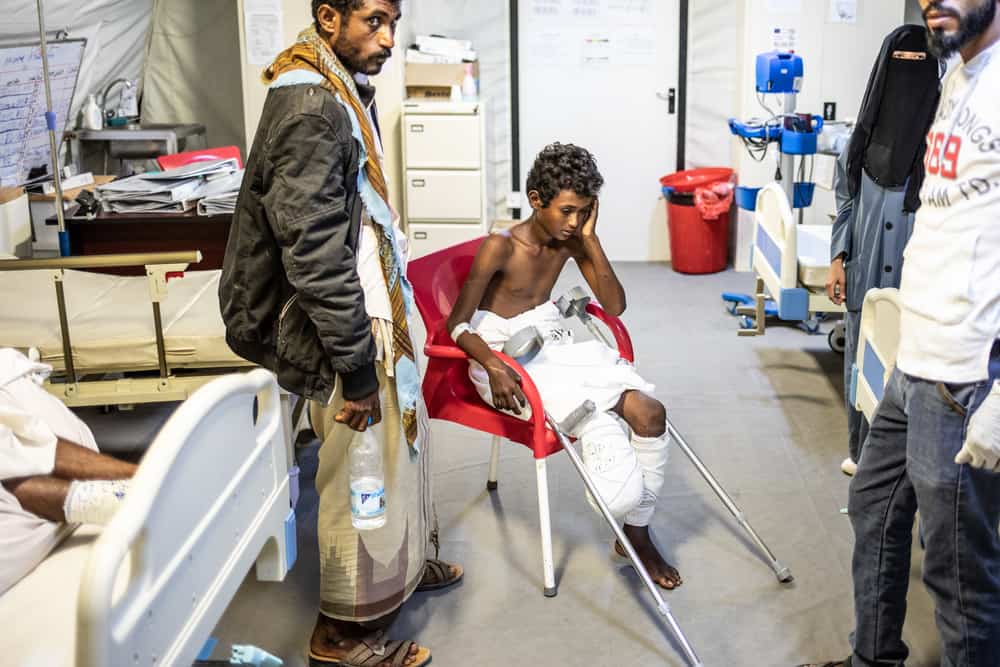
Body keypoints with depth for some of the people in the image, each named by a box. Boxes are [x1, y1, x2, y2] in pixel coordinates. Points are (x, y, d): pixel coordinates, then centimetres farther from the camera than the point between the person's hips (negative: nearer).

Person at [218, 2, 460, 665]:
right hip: (347, 331, -10)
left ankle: (402, 564, 45)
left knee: (400, 444, 24)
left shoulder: (342, 93, 9)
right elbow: (314, 254, -26)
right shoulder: (310, 110, -23)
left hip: (375, 315, 10)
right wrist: (357, 367, -22)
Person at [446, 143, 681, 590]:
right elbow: (458, 324, -16)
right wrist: (493, 366, -35)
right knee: (601, 425, -29)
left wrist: (591, 239, -9)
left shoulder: (572, 241, 2)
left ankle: (637, 533, -1)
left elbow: (615, 306, 1)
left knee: (649, 411, -17)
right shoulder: (501, 247, -15)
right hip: (506, 355, -6)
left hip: (553, 343, 6)